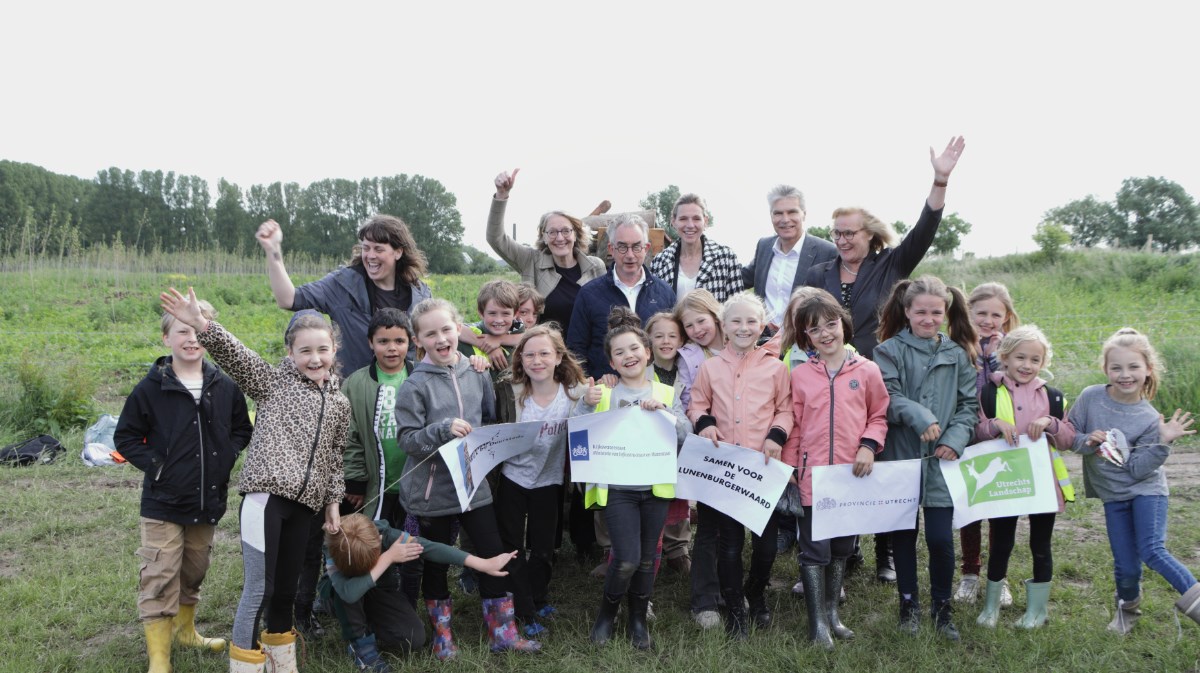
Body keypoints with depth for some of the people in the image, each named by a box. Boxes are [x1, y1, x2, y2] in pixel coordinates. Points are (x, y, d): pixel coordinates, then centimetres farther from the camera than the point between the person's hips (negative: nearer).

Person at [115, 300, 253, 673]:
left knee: (194, 571, 20)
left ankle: (185, 629, 41)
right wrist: (156, 465, -12)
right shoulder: (150, 389, -10)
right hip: (163, 502, -4)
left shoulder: (225, 387, 0)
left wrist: (226, 457, -3)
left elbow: (242, 429, 13)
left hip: (209, 499, 4)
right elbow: (125, 437, -2)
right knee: (159, 578, -3)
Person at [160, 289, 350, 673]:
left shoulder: (339, 403, 15)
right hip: (266, 496, -5)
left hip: (302, 503, 5)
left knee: (285, 589, 16)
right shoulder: (272, 381, 3)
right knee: (258, 589, -7)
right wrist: (202, 326, -27)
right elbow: (235, 354, -12)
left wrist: (333, 502, 17)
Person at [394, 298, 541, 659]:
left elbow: (492, 418, 14)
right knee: (436, 564, 12)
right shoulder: (416, 385, -12)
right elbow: (407, 440, -15)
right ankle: (442, 637, 31)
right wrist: (443, 429, -27)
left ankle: (503, 633, 24)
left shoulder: (476, 373, 1)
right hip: (433, 490, -3)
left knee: (494, 556, 7)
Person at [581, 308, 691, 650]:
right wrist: (587, 404, -15)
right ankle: (606, 612, 17)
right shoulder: (603, 394, 3)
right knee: (627, 559, -11)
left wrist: (663, 410, -18)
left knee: (647, 558, 11)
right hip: (618, 487, -2)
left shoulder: (666, 393, 7)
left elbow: (684, 437, -3)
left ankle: (638, 619, 31)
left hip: (656, 485, 2)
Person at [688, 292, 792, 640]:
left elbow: (785, 409, 6)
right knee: (729, 540, 8)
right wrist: (704, 422, -8)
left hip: (764, 465, 0)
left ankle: (757, 594, 34)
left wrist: (777, 434, -10)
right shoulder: (711, 366, 5)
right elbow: (698, 404, 11)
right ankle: (735, 609, 23)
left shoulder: (775, 366, 2)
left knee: (766, 539, 6)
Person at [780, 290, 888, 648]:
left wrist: (869, 446, -8)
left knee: (842, 548, 15)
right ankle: (818, 623, 13)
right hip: (812, 476, -1)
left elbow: (879, 415, 7)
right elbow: (793, 426, 3)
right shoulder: (800, 375, -1)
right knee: (814, 550, 3)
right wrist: (789, 467, 0)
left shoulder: (867, 370, 0)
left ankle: (832, 611, 32)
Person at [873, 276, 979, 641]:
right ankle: (909, 604, 27)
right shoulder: (890, 350, -2)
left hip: (941, 460, 1)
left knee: (940, 538, -1)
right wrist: (919, 417, -25)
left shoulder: (957, 354, 5)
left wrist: (955, 439, -9)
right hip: (901, 456, -1)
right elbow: (887, 398, -11)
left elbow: (969, 404, 6)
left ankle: (942, 607, 21)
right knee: (903, 535, 11)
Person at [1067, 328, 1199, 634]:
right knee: (1126, 566, 4)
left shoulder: (1149, 419, -13)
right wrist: (1087, 441, -21)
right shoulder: (1090, 397, -10)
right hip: (1113, 495, 2)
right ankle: (1127, 607, 34)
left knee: (1151, 551, -21)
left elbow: (1137, 470, -15)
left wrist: (1162, 443, -26)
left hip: (1146, 489, -2)